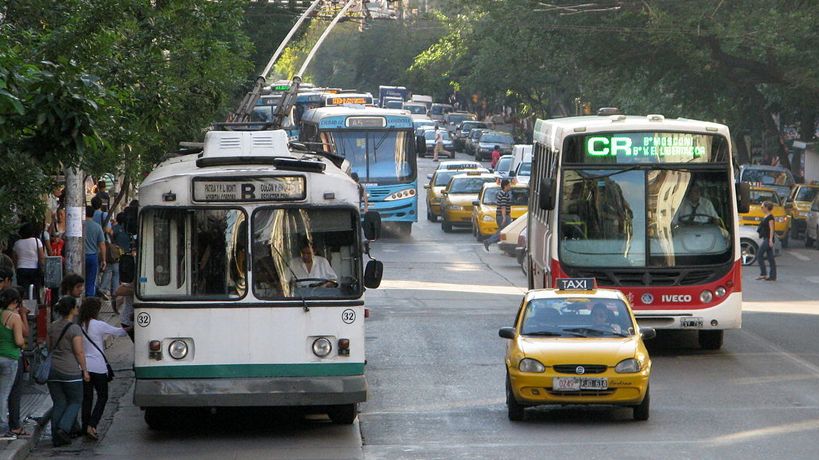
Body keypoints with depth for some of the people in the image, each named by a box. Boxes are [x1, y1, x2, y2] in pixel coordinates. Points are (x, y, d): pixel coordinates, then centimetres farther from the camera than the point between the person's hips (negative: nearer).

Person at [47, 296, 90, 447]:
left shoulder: (52, 326, 7)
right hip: (70, 371, -6)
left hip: (53, 369, 6)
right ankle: (63, 428, -9)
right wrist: (85, 370, -4)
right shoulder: (75, 329, -13)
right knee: (75, 401, 9)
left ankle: (56, 437, 7)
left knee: (58, 404, 11)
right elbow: (79, 352, -13)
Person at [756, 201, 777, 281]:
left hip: (768, 239, -10)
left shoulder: (770, 217, -12)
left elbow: (771, 229, -16)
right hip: (765, 238, 10)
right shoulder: (765, 217, 16)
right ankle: (772, 276, 8)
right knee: (770, 257, 8)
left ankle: (763, 273, -6)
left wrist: (770, 240, -21)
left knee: (760, 254, -8)